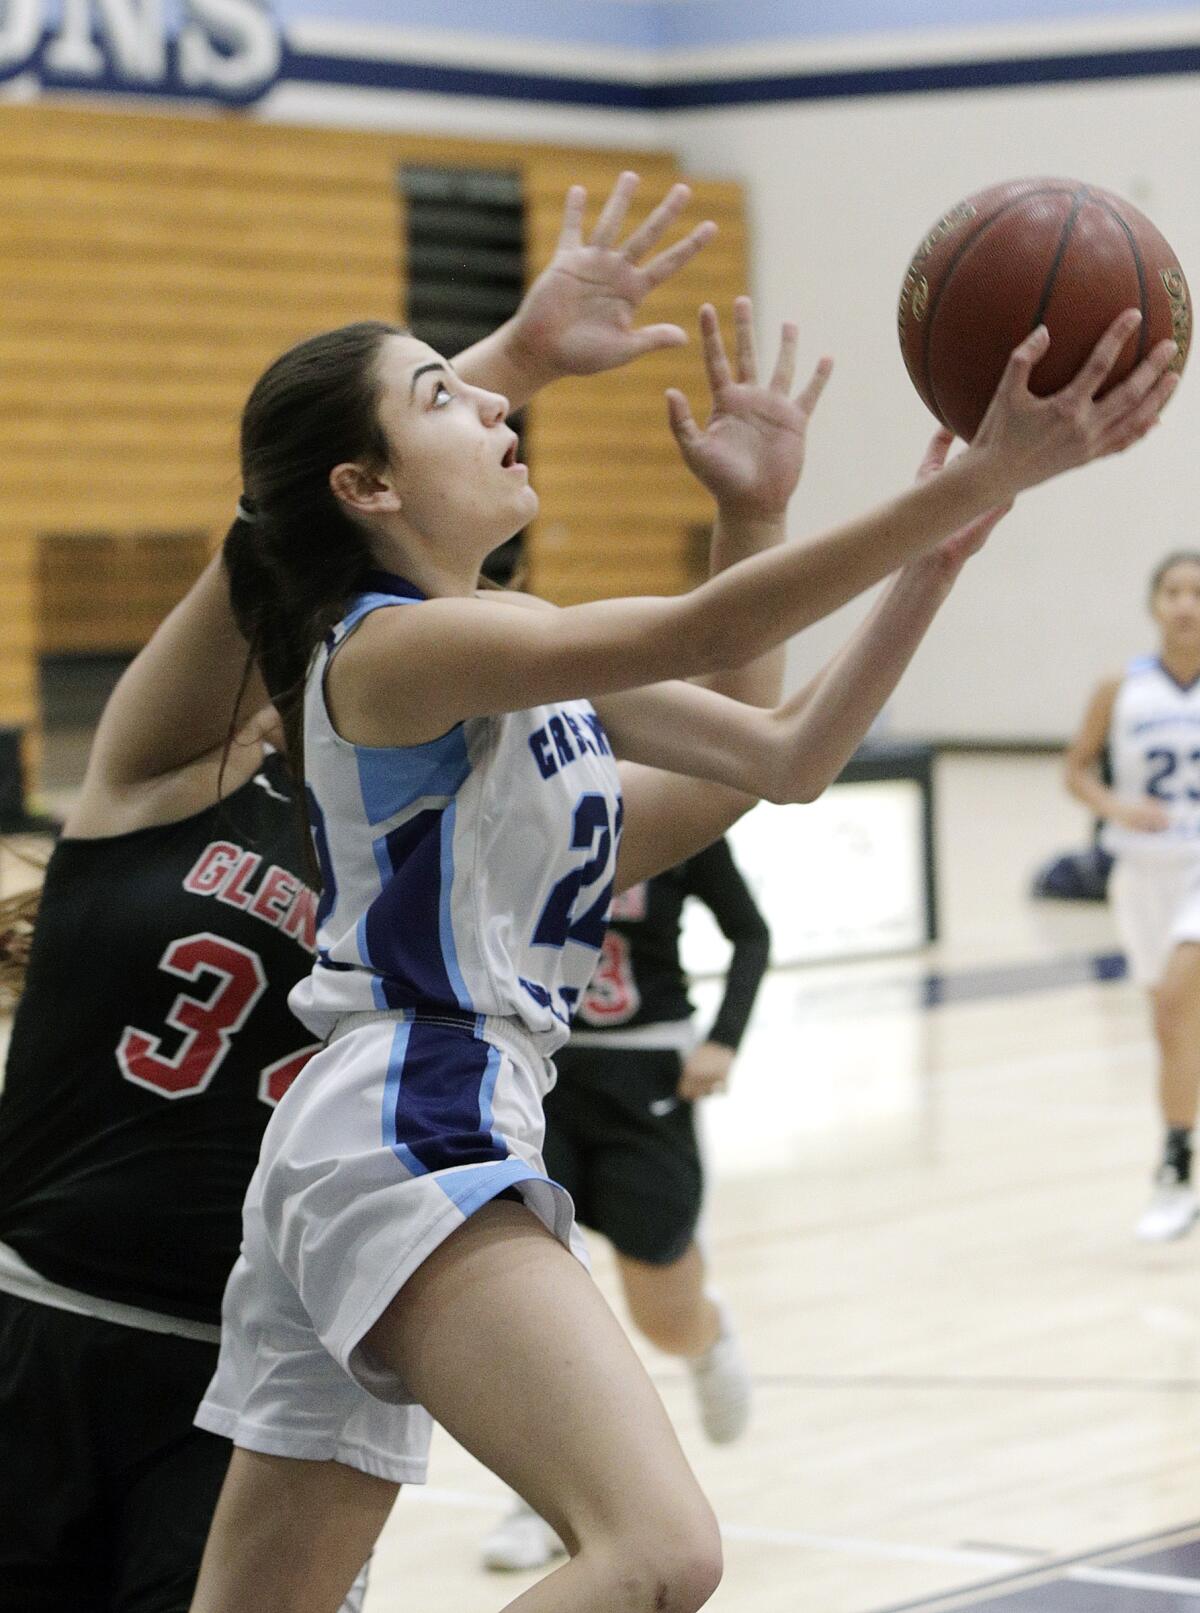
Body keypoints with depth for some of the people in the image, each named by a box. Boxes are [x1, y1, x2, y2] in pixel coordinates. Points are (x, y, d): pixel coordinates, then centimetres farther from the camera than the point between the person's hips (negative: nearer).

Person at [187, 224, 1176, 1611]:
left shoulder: (532, 655, 17)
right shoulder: (390, 648, -12)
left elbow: (789, 756, 13)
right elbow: (701, 634, -24)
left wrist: (950, 537, 4)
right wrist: (980, 478, -27)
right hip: (403, 1138, -10)